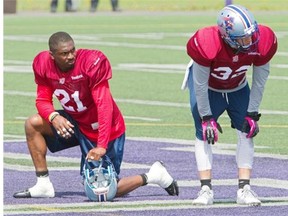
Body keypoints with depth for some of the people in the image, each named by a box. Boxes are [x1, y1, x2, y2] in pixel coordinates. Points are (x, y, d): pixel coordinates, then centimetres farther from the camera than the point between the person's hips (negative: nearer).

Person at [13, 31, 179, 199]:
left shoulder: (92, 62, -27)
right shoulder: (44, 64, -10)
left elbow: (104, 105, -29)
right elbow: (43, 100, -4)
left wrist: (101, 146, -35)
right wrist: (53, 117, -29)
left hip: (100, 130, -6)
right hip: (76, 123, 6)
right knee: (33, 124, -6)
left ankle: (153, 176, 13)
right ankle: (43, 185, 1)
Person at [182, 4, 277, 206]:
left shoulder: (262, 43, -31)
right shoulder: (206, 45, -40)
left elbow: (259, 82, -14)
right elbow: (200, 85, -26)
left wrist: (253, 114, -10)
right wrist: (206, 118, -20)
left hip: (237, 88, 3)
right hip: (208, 88, -3)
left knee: (247, 131, -7)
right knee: (204, 133, -11)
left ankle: (244, 189, -7)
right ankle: (206, 189, -9)